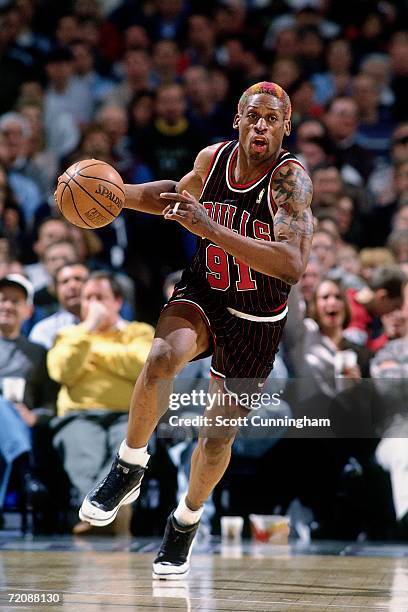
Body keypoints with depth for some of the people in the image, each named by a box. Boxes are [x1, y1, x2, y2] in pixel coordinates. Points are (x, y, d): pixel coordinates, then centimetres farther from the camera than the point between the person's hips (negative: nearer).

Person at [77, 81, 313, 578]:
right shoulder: (213, 158, -9)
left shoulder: (290, 178, -24)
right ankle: (129, 468, -11)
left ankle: (186, 520, 37)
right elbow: (177, 195, 16)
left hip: (256, 321, -2)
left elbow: (292, 265, -38)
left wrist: (211, 228, -43)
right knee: (162, 357, -32)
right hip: (203, 293, 2)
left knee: (218, 434, 8)